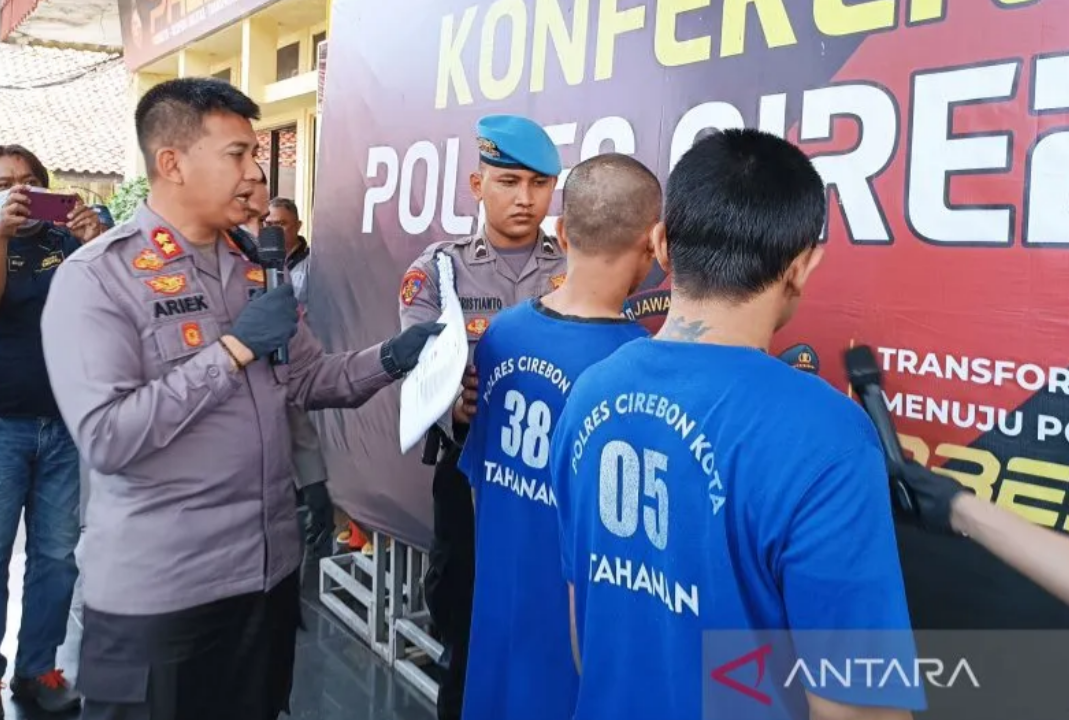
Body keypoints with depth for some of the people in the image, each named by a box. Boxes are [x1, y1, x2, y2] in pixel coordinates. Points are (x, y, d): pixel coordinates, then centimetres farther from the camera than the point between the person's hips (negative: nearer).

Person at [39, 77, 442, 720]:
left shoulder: (256, 267, 8)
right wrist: (233, 348, -23)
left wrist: (391, 358, -8)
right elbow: (106, 438, -23)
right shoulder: (95, 278, -14)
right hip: (157, 589, -6)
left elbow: (309, 380, 9)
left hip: (269, 568, 6)